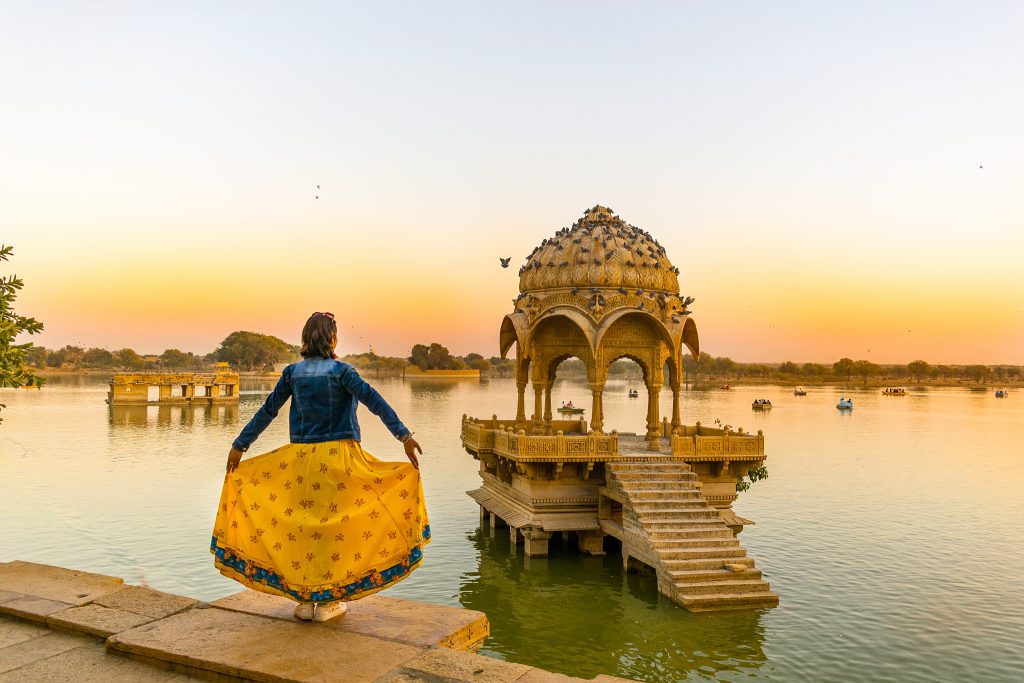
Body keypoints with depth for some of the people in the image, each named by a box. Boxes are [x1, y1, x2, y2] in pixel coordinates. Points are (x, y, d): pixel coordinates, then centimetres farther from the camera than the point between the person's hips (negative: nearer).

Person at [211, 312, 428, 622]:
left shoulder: (293, 372, 4)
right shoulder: (341, 370, -6)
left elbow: (267, 411, 8)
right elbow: (374, 401, -16)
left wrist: (239, 446, 16)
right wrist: (404, 436, -21)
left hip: (301, 459, 3)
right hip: (338, 457, -3)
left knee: (302, 524, 11)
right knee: (334, 524, 6)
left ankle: (304, 600, 18)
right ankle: (328, 601, 12)